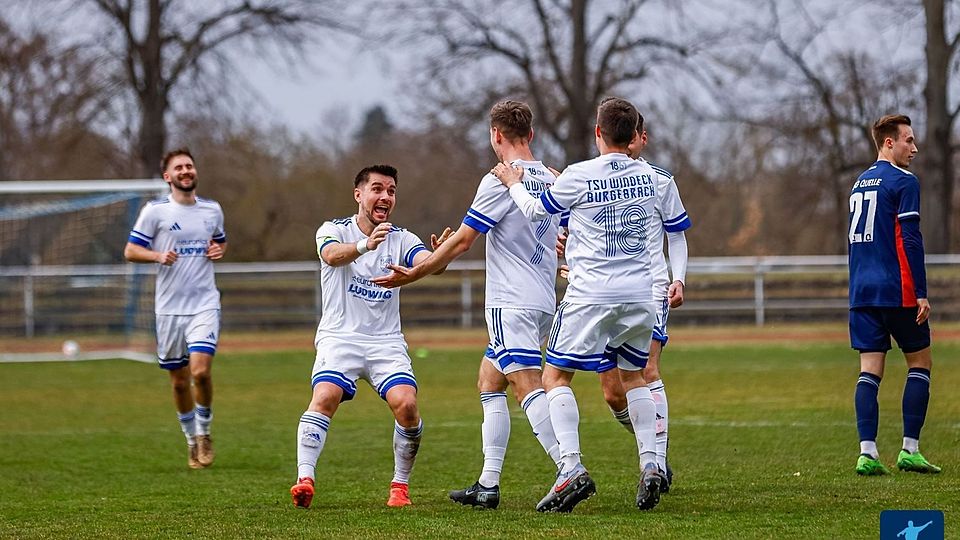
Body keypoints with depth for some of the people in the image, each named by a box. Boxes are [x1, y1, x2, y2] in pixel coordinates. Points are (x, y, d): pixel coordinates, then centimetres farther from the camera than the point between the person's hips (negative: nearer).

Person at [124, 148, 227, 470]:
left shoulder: (212, 210, 8)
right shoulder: (155, 211, -3)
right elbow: (130, 251, -1)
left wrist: (219, 251, 2)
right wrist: (159, 256, -19)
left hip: (205, 303, 0)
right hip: (169, 307, 0)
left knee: (200, 370, -18)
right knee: (179, 380, 7)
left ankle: (204, 431, 5)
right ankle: (192, 440, 26)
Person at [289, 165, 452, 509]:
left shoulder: (401, 239, 7)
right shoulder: (335, 230, 0)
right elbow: (332, 254, -24)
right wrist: (365, 245, -46)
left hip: (386, 341, 2)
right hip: (340, 336, -2)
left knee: (406, 404, -19)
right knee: (325, 397, -27)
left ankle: (400, 485, -1)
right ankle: (304, 479, -27)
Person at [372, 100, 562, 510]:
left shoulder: (500, 181, -11)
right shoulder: (551, 181, 11)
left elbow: (461, 242, -7)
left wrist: (414, 274, 3)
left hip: (511, 303, -9)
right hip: (542, 303, 9)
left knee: (528, 386, -16)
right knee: (488, 384, 16)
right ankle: (488, 486, 14)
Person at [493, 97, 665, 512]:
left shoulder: (580, 175, -9)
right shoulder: (647, 176, 6)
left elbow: (536, 211, 7)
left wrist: (514, 183, 25)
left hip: (591, 294, -5)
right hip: (639, 293, 5)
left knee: (556, 376, 4)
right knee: (633, 377, 21)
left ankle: (572, 468, -12)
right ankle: (650, 465, 6)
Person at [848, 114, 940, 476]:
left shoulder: (859, 184, 17)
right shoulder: (903, 181, -8)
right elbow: (910, 240, -14)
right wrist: (921, 294, -14)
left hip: (862, 293, 6)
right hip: (898, 292, -6)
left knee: (870, 370, 2)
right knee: (920, 362, 7)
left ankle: (867, 453, -9)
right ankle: (909, 450, 1)